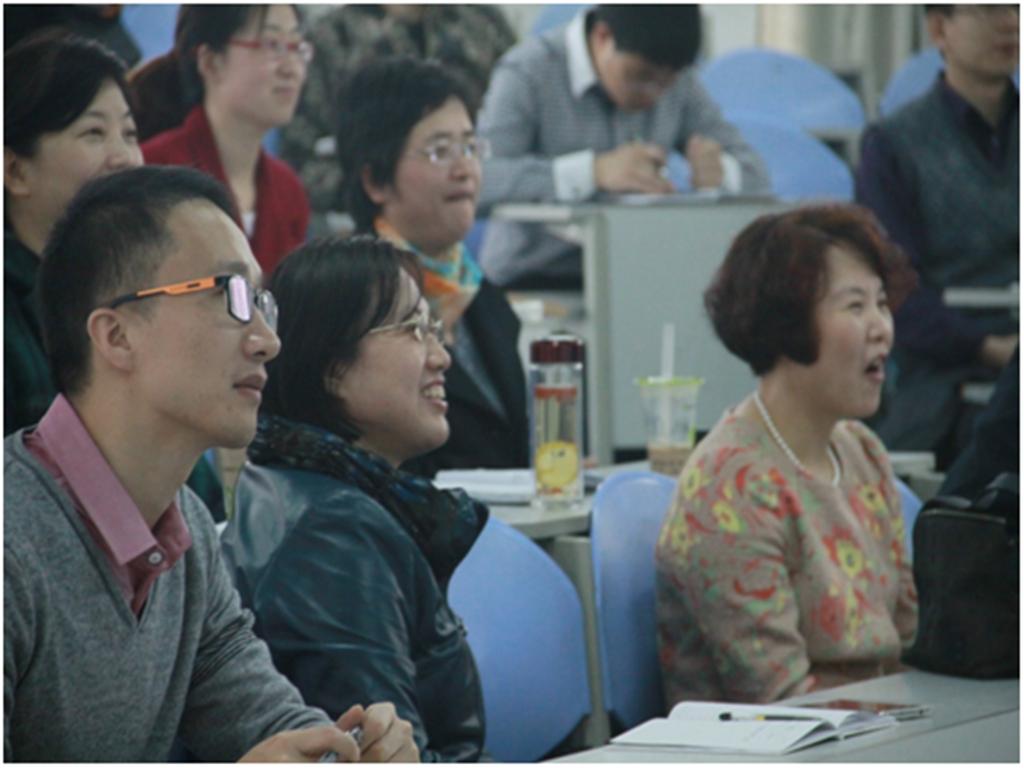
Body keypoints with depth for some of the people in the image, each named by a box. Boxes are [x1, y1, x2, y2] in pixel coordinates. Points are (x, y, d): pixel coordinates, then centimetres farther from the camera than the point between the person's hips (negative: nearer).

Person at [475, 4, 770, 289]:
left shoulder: (676, 80, 4)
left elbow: (755, 176, 5)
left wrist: (720, 172, -19)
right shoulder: (527, 73, -13)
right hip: (532, 279, -5)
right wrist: (591, 171, -36)